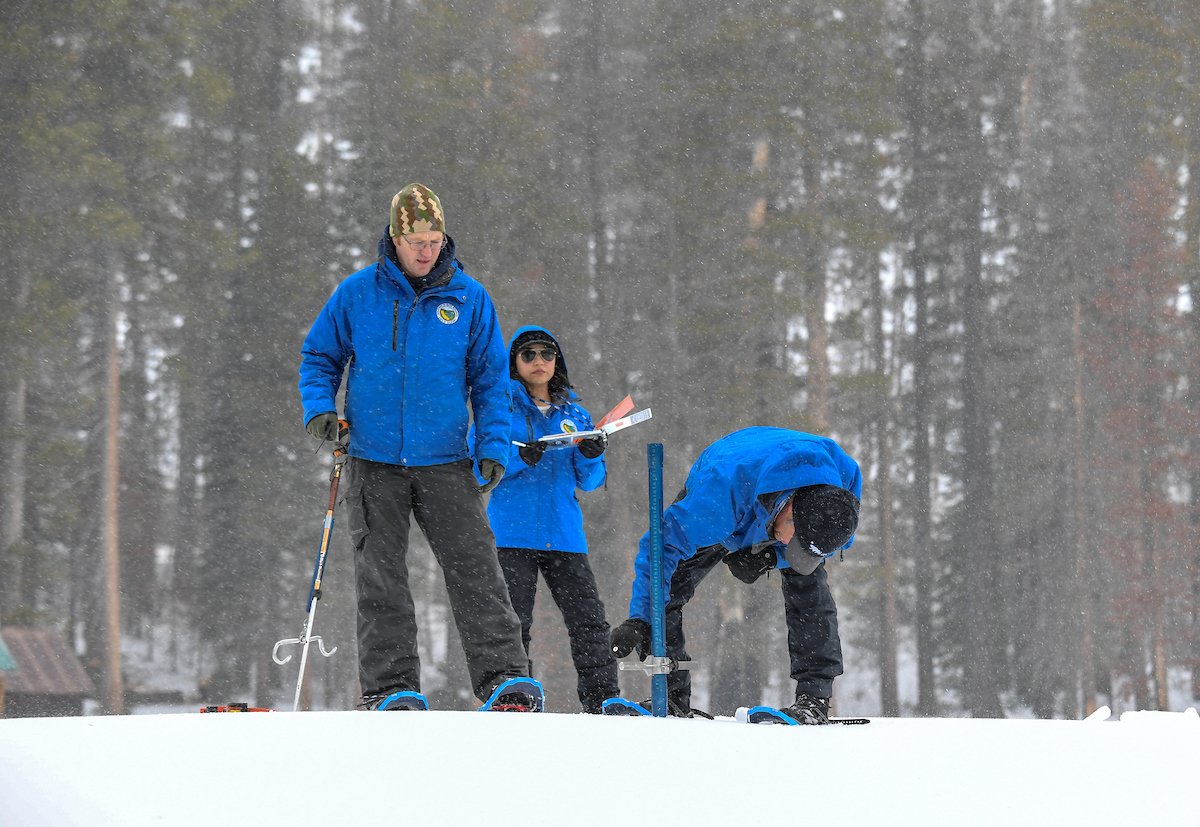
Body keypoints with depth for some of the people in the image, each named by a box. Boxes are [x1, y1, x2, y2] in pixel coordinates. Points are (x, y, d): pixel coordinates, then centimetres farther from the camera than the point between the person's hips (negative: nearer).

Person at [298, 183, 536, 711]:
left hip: (445, 463, 0)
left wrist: (494, 446, -3)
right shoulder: (356, 294, 1)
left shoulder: (469, 298, 2)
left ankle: (503, 678, -6)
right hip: (374, 464, 0)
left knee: (476, 572, -6)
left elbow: (490, 380, 8)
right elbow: (319, 356, 13)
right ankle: (389, 685, 7)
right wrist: (319, 406, -5)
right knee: (380, 580, 2)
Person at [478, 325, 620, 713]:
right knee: (514, 622, -9)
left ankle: (603, 697, 1)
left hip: (563, 533, 3)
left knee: (589, 619, -3)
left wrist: (592, 456, -7)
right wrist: (519, 457, -19)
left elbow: (589, 481, 15)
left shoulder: (574, 415, 16)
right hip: (512, 533, -3)